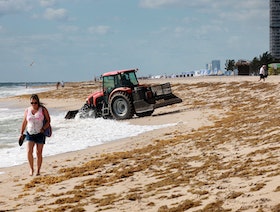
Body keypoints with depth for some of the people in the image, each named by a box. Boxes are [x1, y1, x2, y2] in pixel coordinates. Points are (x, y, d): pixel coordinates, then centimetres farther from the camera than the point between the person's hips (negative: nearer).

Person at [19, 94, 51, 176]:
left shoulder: (43, 110, -3)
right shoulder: (27, 110, 5)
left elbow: (48, 121, -1)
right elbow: (24, 122, 14)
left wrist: (43, 129, -16)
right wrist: (21, 133, 10)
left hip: (40, 134, -2)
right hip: (30, 133, 2)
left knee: (39, 153, 1)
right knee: (29, 151, -12)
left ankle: (38, 170, 13)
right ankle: (31, 169, 4)